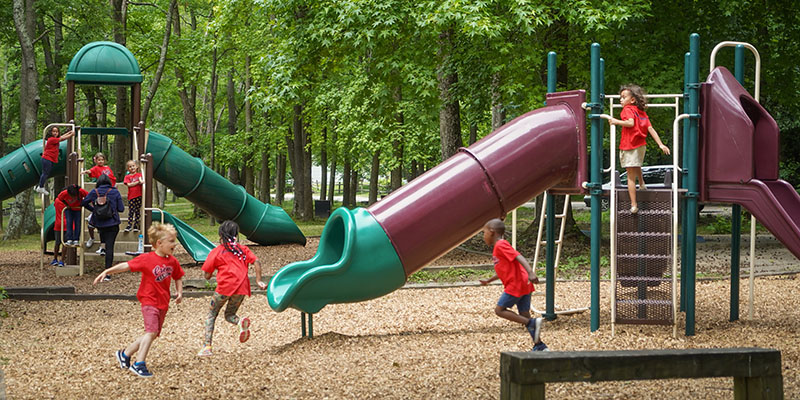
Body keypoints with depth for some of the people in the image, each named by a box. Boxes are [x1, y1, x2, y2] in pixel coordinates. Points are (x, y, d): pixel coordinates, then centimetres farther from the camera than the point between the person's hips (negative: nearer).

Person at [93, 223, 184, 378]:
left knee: (153, 334, 11)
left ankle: (125, 354, 27)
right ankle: (139, 364, -18)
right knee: (151, 331, -21)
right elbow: (126, 266, -10)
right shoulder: (147, 259, -12)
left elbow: (178, 277, 20)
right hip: (149, 301, -7)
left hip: (163, 304, 7)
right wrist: (106, 272, -15)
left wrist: (179, 292, 2)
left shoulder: (173, 262, 4)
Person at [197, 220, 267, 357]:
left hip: (225, 286, -4)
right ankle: (241, 322, -16)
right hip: (242, 288, 4)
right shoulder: (242, 249, 16)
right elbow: (256, 262, 4)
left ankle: (207, 346, -2)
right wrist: (258, 281, 4)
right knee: (229, 315, 21)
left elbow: (207, 276, 7)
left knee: (211, 315, 13)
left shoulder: (216, 252, 7)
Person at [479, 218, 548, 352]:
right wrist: (489, 280, 42)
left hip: (515, 285, -10)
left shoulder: (500, 245, -9)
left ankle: (533, 323, -14)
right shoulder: (498, 247, 22)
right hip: (524, 285, 10)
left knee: (499, 309, -4)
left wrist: (530, 273, -34)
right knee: (524, 316, 10)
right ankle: (539, 345, 8)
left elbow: (519, 257, -22)